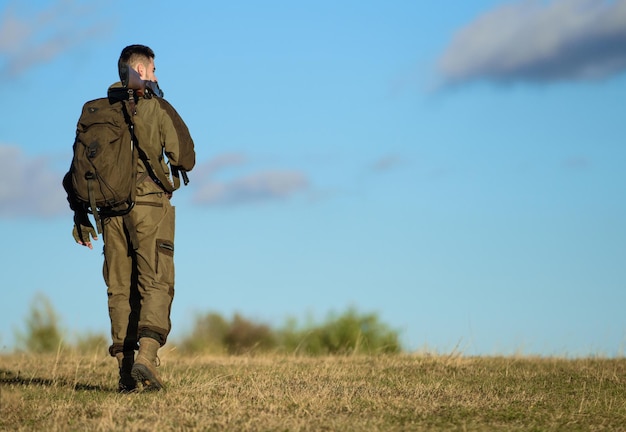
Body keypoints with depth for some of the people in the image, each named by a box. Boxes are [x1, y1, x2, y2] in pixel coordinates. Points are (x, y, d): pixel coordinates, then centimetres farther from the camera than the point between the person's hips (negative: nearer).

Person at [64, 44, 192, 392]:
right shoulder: (156, 105, -2)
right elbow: (181, 158, -5)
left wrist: (80, 215, 14)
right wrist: (170, 163, 19)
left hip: (110, 207, 4)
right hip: (149, 203, -4)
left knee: (120, 288, 8)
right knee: (155, 283, -3)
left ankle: (125, 369, 4)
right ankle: (146, 356, -22)